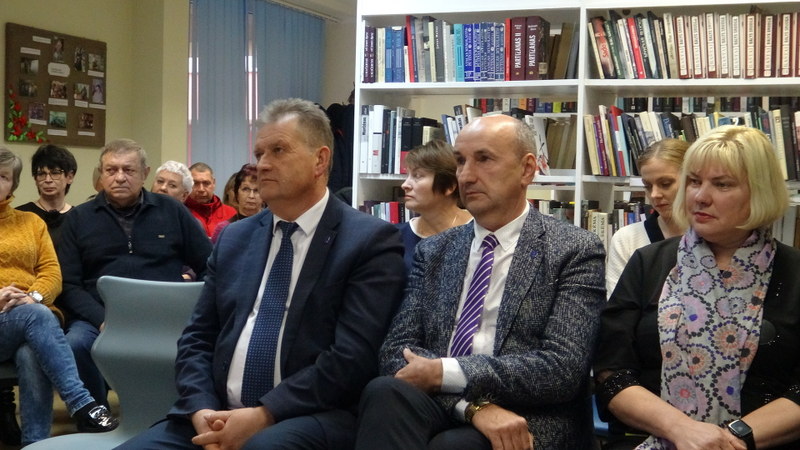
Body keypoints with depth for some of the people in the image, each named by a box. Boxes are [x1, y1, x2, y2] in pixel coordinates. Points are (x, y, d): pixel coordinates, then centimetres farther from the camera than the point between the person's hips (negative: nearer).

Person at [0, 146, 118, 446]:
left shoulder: (30, 221, 20)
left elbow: (52, 273, 11)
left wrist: (33, 297, -11)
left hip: (32, 315, 2)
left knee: (32, 356, -34)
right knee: (38, 316, -35)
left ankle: (36, 442, -34)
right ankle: (82, 405, -41)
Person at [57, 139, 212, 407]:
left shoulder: (172, 212, 13)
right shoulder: (79, 218, 13)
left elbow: (208, 267, 14)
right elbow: (68, 284, 5)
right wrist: (102, 319, -12)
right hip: (98, 317, 1)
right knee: (75, 344, -33)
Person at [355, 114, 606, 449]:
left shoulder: (575, 251, 2)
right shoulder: (433, 251, 15)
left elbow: (563, 369, -9)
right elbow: (397, 350, 4)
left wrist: (444, 372, -12)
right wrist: (475, 404, -15)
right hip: (441, 410, 4)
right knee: (385, 392, -28)